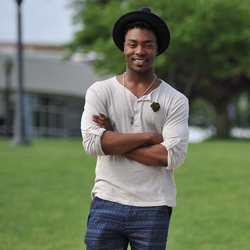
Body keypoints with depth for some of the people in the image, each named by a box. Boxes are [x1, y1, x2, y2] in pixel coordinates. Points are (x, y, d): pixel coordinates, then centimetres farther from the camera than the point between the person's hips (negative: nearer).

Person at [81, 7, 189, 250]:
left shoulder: (175, 101, 4)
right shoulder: (100, 91, 5)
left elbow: (173, 156, -9)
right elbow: (92, 142, -10)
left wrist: (114, 141, -9)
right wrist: (149, 136, -11)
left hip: (153, 210, 0)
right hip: (107, 203, 0)